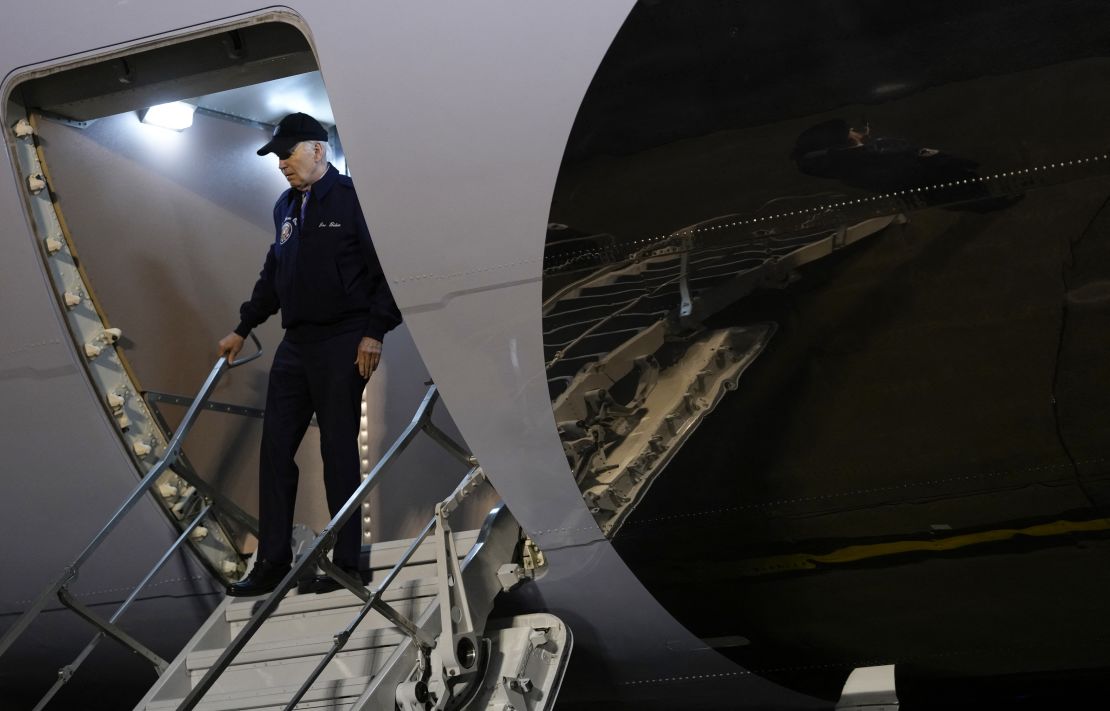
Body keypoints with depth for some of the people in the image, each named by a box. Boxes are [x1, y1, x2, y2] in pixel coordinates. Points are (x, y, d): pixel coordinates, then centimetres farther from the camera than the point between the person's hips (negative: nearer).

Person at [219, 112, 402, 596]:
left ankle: (347, 564, 6)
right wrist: (242, 328, 26)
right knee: (275, 449, 5)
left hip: (342, 345, -7)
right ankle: (272, 563, 12)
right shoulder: (286, 207, 16)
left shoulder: (351, 199, -7)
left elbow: (386, 269, -11)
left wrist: (374, 331, -16)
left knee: (339, 451, -3)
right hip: (295, 343, 8)